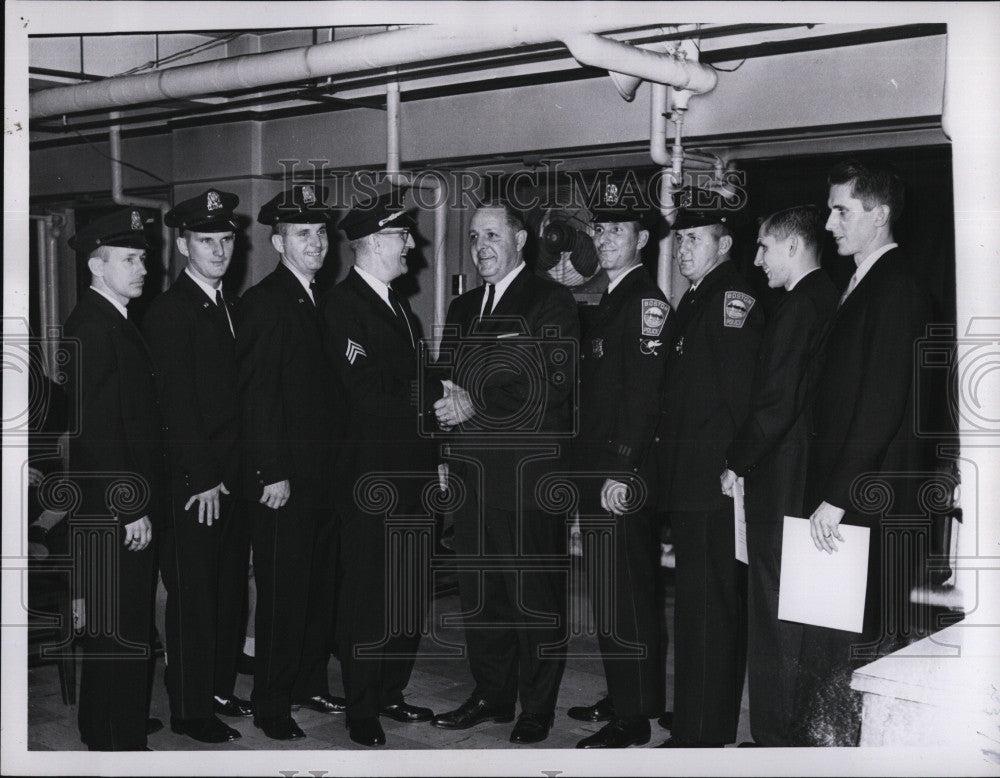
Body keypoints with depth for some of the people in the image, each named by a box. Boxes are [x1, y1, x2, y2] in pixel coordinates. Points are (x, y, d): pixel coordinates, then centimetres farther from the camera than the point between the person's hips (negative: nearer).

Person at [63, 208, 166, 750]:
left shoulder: (116, 322, 15)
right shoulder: (91, 327, -16)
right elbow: (96, 429, -21)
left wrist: (143, 504, 16)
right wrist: (130, 509, -20)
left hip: (130, 503, 10)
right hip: (112, 511, -10)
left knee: (129, 624, 18)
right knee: (119, 627, -1)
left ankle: (123, 721, 30)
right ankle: (115, 741, 9)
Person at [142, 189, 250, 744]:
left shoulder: (227, 305, 13)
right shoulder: (169, 311, -11)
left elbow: (232, 393, 12)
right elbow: (177, 406, -15)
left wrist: (243, 470, 5)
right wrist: (202, 480, -16)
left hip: (232, 476, 8)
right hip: (193, 481, -8)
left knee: (230, 589, 15)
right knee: (193, 596, 2)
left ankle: (220, 690, 28)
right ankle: (190, 710, 13)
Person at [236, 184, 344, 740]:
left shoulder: (323, 299, 13)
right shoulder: (264, 302, -11)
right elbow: (258, 395, -15)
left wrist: (340, 463, 11)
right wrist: (273, 474, -17)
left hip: (326, 472, 8)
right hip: (284, 477, -7)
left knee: (321, 583, 14)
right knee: (283, 589, 0)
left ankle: (311, 682, 27)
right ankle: (272, 704, 11)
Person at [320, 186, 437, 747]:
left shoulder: (399, 302, 17)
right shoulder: (343, 305, -11)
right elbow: (368, 392, -20)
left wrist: (434, 462, 12)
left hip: (413, 472, 8)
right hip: (371, 475, -8)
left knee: (413, 592, 13)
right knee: (368, 594, 1)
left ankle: (392, 693, 26)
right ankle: (362, 711, 13)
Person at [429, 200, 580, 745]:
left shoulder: (552, 302, -5)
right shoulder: (463, 308, 18)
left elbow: (553, 387, -15)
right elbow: (447, 379, 19)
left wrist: (476, 406, -18)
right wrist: (448, 403, -5)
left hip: (528, 475, -7)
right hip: (473, 474, 7)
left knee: (536, 596, 1)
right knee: (478, 593, 13)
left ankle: (536, 710, 11)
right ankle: (491, 695, 26)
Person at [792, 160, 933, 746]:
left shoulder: (896, 287, -11)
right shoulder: (866, 284, 18)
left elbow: (882, 403, -19)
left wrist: (836, 497, -19)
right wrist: (828, 493, 13)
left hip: (874, 502, -9)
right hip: (845, 498, 9)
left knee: (863, 643, -3)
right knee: (828, 641, 10)